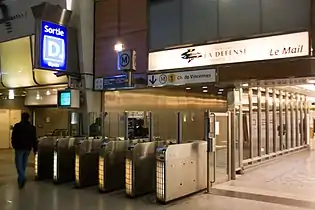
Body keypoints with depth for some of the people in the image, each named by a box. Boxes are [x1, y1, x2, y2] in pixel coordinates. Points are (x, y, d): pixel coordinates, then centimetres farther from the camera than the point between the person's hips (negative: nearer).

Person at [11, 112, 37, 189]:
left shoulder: (17, 126, -9)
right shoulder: (32, 127, 3)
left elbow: (13, 137, -6)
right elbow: (34, 139, 3)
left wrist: (14, 145, 7)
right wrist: (35, 149, 6)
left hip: (19, 147, -4)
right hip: (28, 148, 4)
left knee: (19, 163, -2)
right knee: (24, 163, 15)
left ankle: (22, 178, -19)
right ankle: (21, 178, 25)